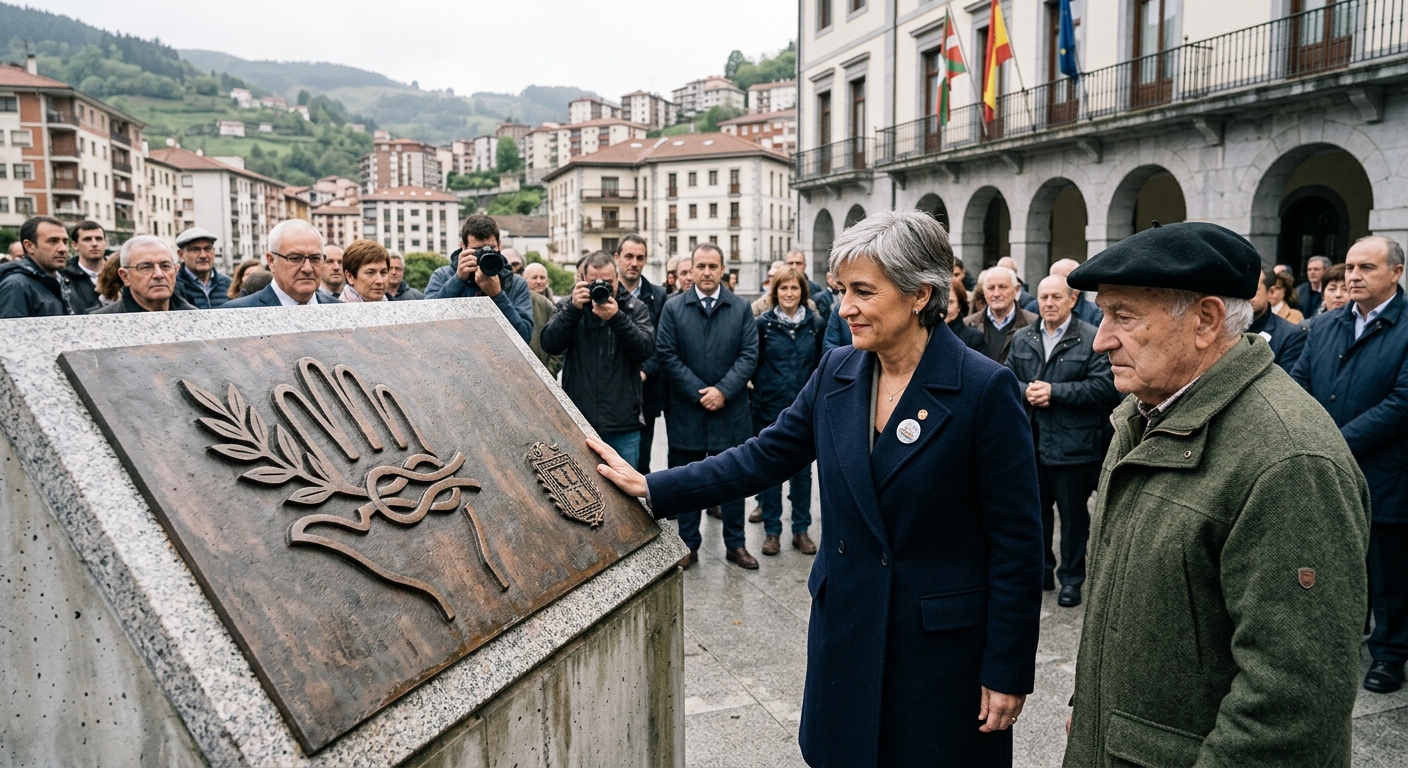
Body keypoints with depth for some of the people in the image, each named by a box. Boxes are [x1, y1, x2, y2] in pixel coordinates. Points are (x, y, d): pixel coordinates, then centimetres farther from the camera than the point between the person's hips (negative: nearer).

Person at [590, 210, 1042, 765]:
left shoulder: (985, 389, -16)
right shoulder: (835, 373, 0)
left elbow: (1016, 542, -13)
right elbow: (764, 457, 4)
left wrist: (1008, 672, -11)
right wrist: (652, 488, -4)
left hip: (943, 640, -4)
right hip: (846, 625, 5)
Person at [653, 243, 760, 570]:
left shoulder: (741, 308, 3)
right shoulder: (673, 308, 1)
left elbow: (749, 355, -2)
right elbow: (667, 355, -4)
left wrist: (723, 390, -14)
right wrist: (699, 393, -11)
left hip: (731, 410, 1)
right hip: (687, 409, 0)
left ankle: (735, 544, 22)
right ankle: (688, 545, 20)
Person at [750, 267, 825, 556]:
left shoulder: (816, 324, 0)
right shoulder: (763, 323, -3)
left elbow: (822, 365, 7)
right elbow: (753, 363, 3)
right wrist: (762, 390, 1)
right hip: (770, 409, -1)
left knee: (802, 469, 9)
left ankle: (801, 530, 20)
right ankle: (772, 530, 18)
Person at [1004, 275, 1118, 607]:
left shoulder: (1092, 339, -8)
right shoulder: (1022, 339, 10)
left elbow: (1103, 387, -16)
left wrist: (1054, 391, -19)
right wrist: (1026, 391, -14)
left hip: (1073, 445, -5)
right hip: (1029, 442, 5)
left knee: (1073, 515, 8)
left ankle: (1072, 577, 22)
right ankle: (1040, 570, 31)